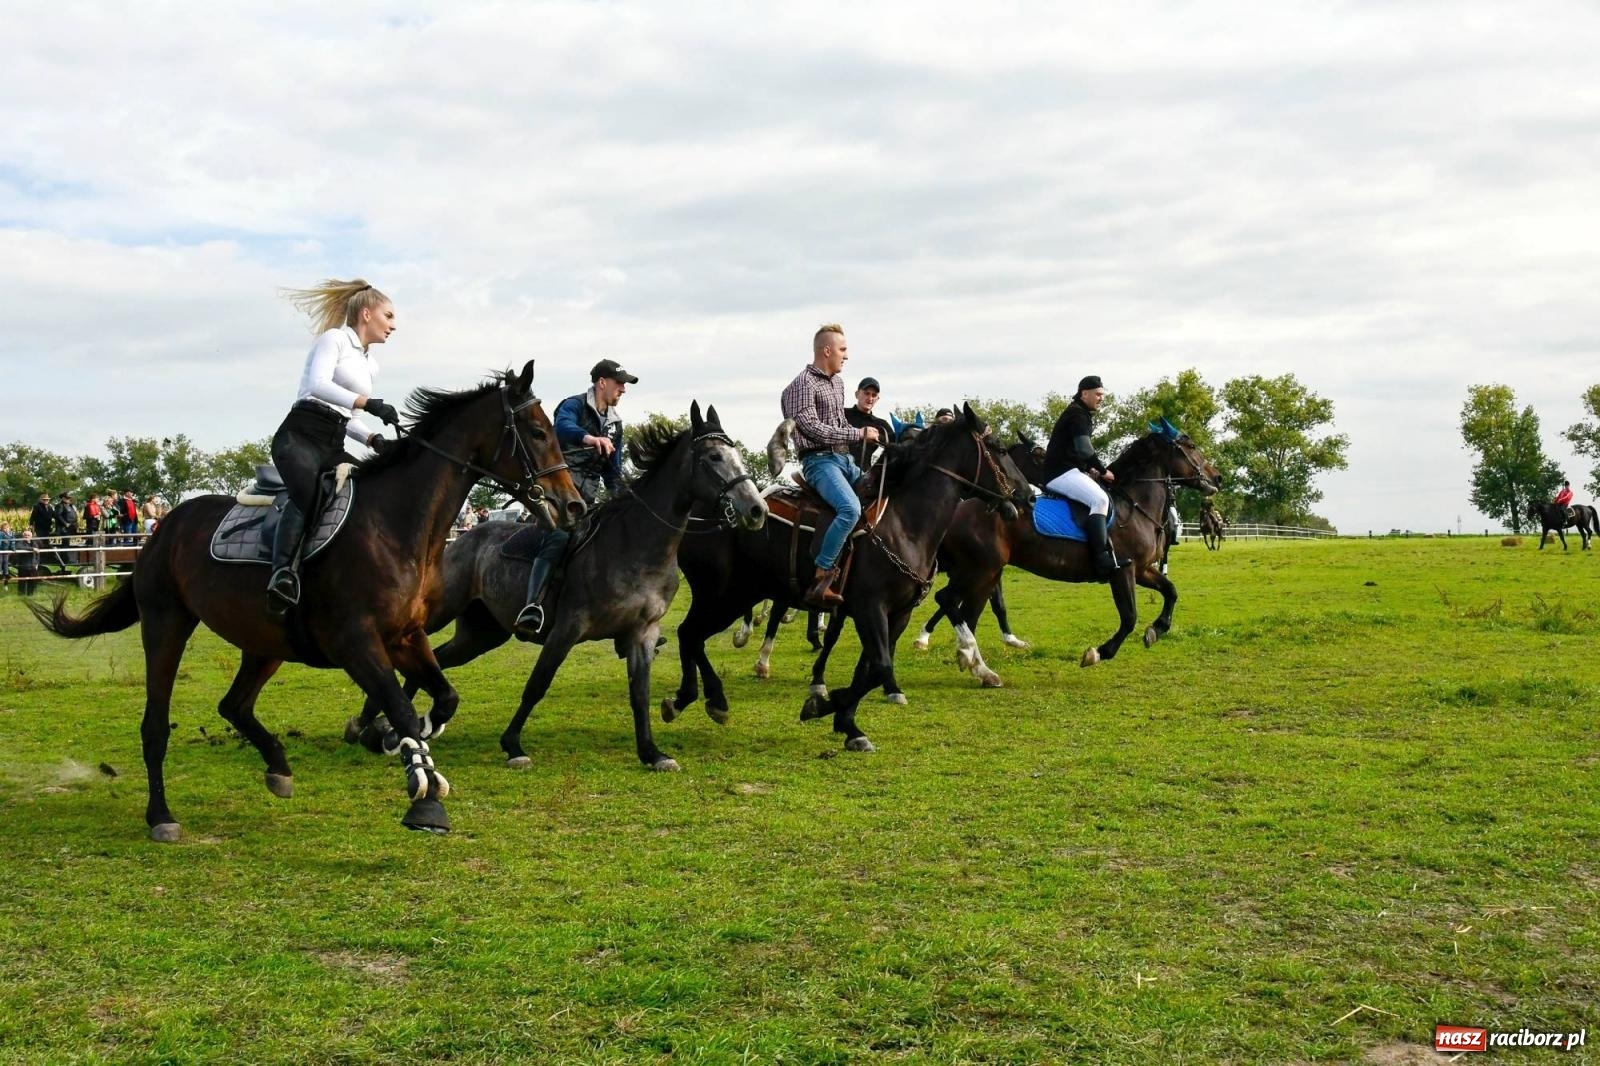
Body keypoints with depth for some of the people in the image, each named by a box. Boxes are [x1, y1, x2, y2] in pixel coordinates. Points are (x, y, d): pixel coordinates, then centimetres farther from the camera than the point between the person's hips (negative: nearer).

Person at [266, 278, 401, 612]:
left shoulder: (371, 364, 27)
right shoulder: (335, 339, 3)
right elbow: (318, 384, -16)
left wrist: (373, 439, 10)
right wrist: (367, 403, -27)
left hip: (334, 446, 9)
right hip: (299, 436, -9)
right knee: (308, 495, -31)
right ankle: (283, 573, -44)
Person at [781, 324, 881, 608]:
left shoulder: (838, 382, 19)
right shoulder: (803, 384, -9)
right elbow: (814, 429, -17)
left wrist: (866, 437, 13)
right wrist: (859, 434, -15)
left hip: (845, 459, 10)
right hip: (819, 460, -10)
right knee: (851, 508, -32)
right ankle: (821, 579, -32)